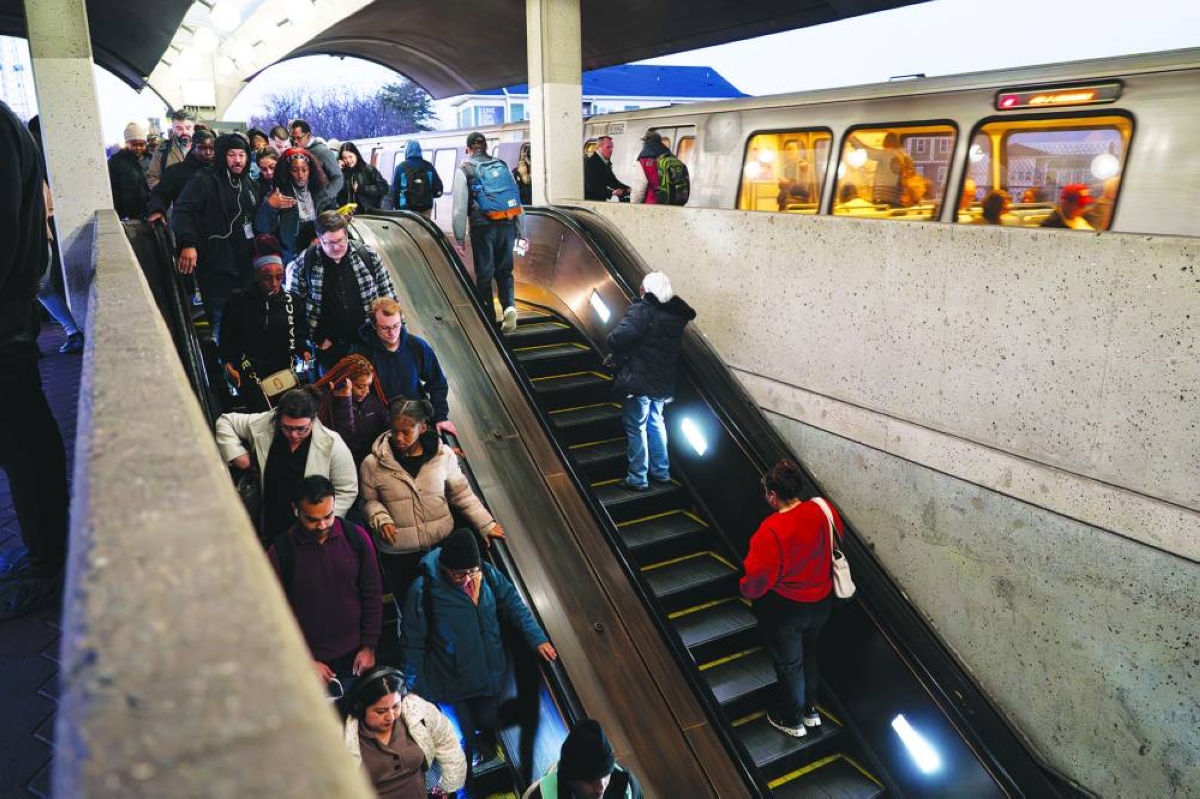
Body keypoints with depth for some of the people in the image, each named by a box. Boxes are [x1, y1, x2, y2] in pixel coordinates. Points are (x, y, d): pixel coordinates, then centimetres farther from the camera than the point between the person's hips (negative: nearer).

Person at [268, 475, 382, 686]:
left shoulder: (356, 537, -7)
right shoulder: (280, 550, -12)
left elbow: (373, 595, 0)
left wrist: (369, 646, -1)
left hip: (355, 654, 2)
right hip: (309, 662, -2)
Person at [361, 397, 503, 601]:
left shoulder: (444, 455, -10)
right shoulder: (373, 464, -12)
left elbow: (461, 494, 1)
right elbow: (369, 501, 2)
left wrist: (486, 524, 0)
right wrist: (381, 521, -18)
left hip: (442, 544, 1)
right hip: (397, 553, -1)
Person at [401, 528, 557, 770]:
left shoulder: (487, 573, -14)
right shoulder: (423, 590, -26)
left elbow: (513, 604, 0)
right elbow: (413, 643, -16)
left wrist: (537, 639, -7)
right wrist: (415, 691, -10)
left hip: (490, 674, 4)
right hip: (451, 682, -3)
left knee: (487, 722, 23)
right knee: (463, 738, 11)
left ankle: (480, 738, 60)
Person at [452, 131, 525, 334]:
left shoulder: (465, 169, 3)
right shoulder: (502, 165, 14)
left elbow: (460, 206, -3)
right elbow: (516, 198, 13)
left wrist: (459, 238, 0)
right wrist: (518, 231, 17)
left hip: (483, 226, -3)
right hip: (507, 225, 3)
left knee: (484, 274, 7)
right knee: (504, 270, 12)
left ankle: (489, 318, 10)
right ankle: (509, 305, -11)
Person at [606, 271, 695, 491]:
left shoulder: (642, 310, -17)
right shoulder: (677, 315, 4)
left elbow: (617, 339, -27)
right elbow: (676, 348, 11)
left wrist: (619, 356, -5)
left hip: (638, 382, -7)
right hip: (664, 383, 7)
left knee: (636, 428, 4)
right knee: (656, 423, 22)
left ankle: (637, 479, 10)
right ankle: (661, 472, 30)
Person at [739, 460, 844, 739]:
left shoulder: (771, 530, -32)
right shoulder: (824, 510, -14)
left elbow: (757, 577, -27)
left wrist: (747, 591, -5)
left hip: (786, 610, -6)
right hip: (822, 601, 6)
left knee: (789, 664, 17)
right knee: (809, 653, 29)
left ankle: (792, 720, 38)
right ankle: (811, 709, 48)